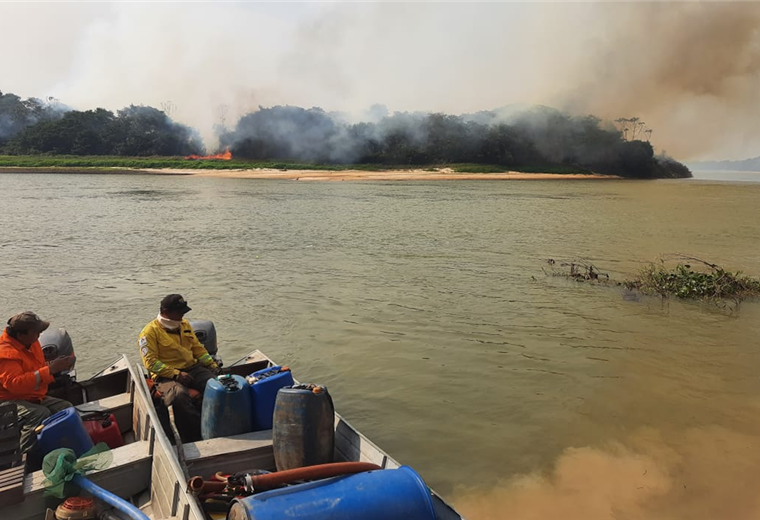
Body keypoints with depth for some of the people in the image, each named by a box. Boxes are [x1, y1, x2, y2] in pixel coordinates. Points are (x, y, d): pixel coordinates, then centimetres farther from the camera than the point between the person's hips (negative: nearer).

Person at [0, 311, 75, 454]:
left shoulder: (31, 342, 7)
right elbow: (14, 383, -33)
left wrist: (56, 366, 1)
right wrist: (50, 370, -32)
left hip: (35, 397, 9)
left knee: (66, 407, -9)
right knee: (40, 414, -33)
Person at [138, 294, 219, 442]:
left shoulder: (185, 325, 16)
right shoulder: (150, 332, -4)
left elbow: (198, 348, 23)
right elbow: (151, 362, -10)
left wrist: (212, 365, 9)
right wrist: (176, 374, -19)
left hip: (193, 369, 6)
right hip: (167, 375, -5)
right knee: (179, 397, -39)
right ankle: (196, 439, -31)